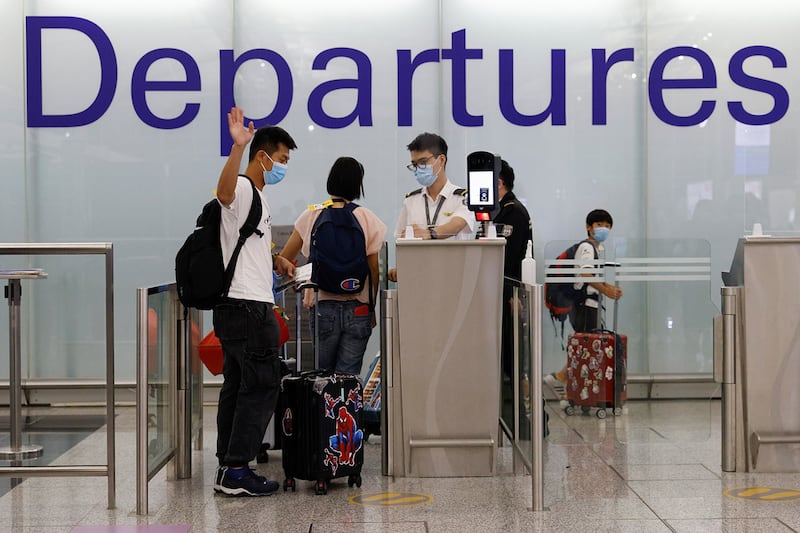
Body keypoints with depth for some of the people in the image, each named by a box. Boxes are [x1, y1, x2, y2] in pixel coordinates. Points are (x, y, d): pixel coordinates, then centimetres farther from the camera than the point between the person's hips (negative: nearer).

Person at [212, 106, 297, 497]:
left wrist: (275, 261, 17)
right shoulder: (242, 189, -11)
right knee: (261, 385, -8)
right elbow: (224, 191, -37)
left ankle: (228, 469, 16)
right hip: (247, 306, -11)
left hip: (241, 307, 11)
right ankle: (236, 470, -6)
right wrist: (237, 147, -52)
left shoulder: (257, 197, 22)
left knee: (238, 387, 11)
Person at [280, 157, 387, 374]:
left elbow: (283, 260, 7)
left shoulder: (311, 216, 0)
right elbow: (374, 269, 0)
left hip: (323, 307, 1)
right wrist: (372, 307, 11)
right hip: (358, 308, -1)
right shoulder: (367, 219, -3)